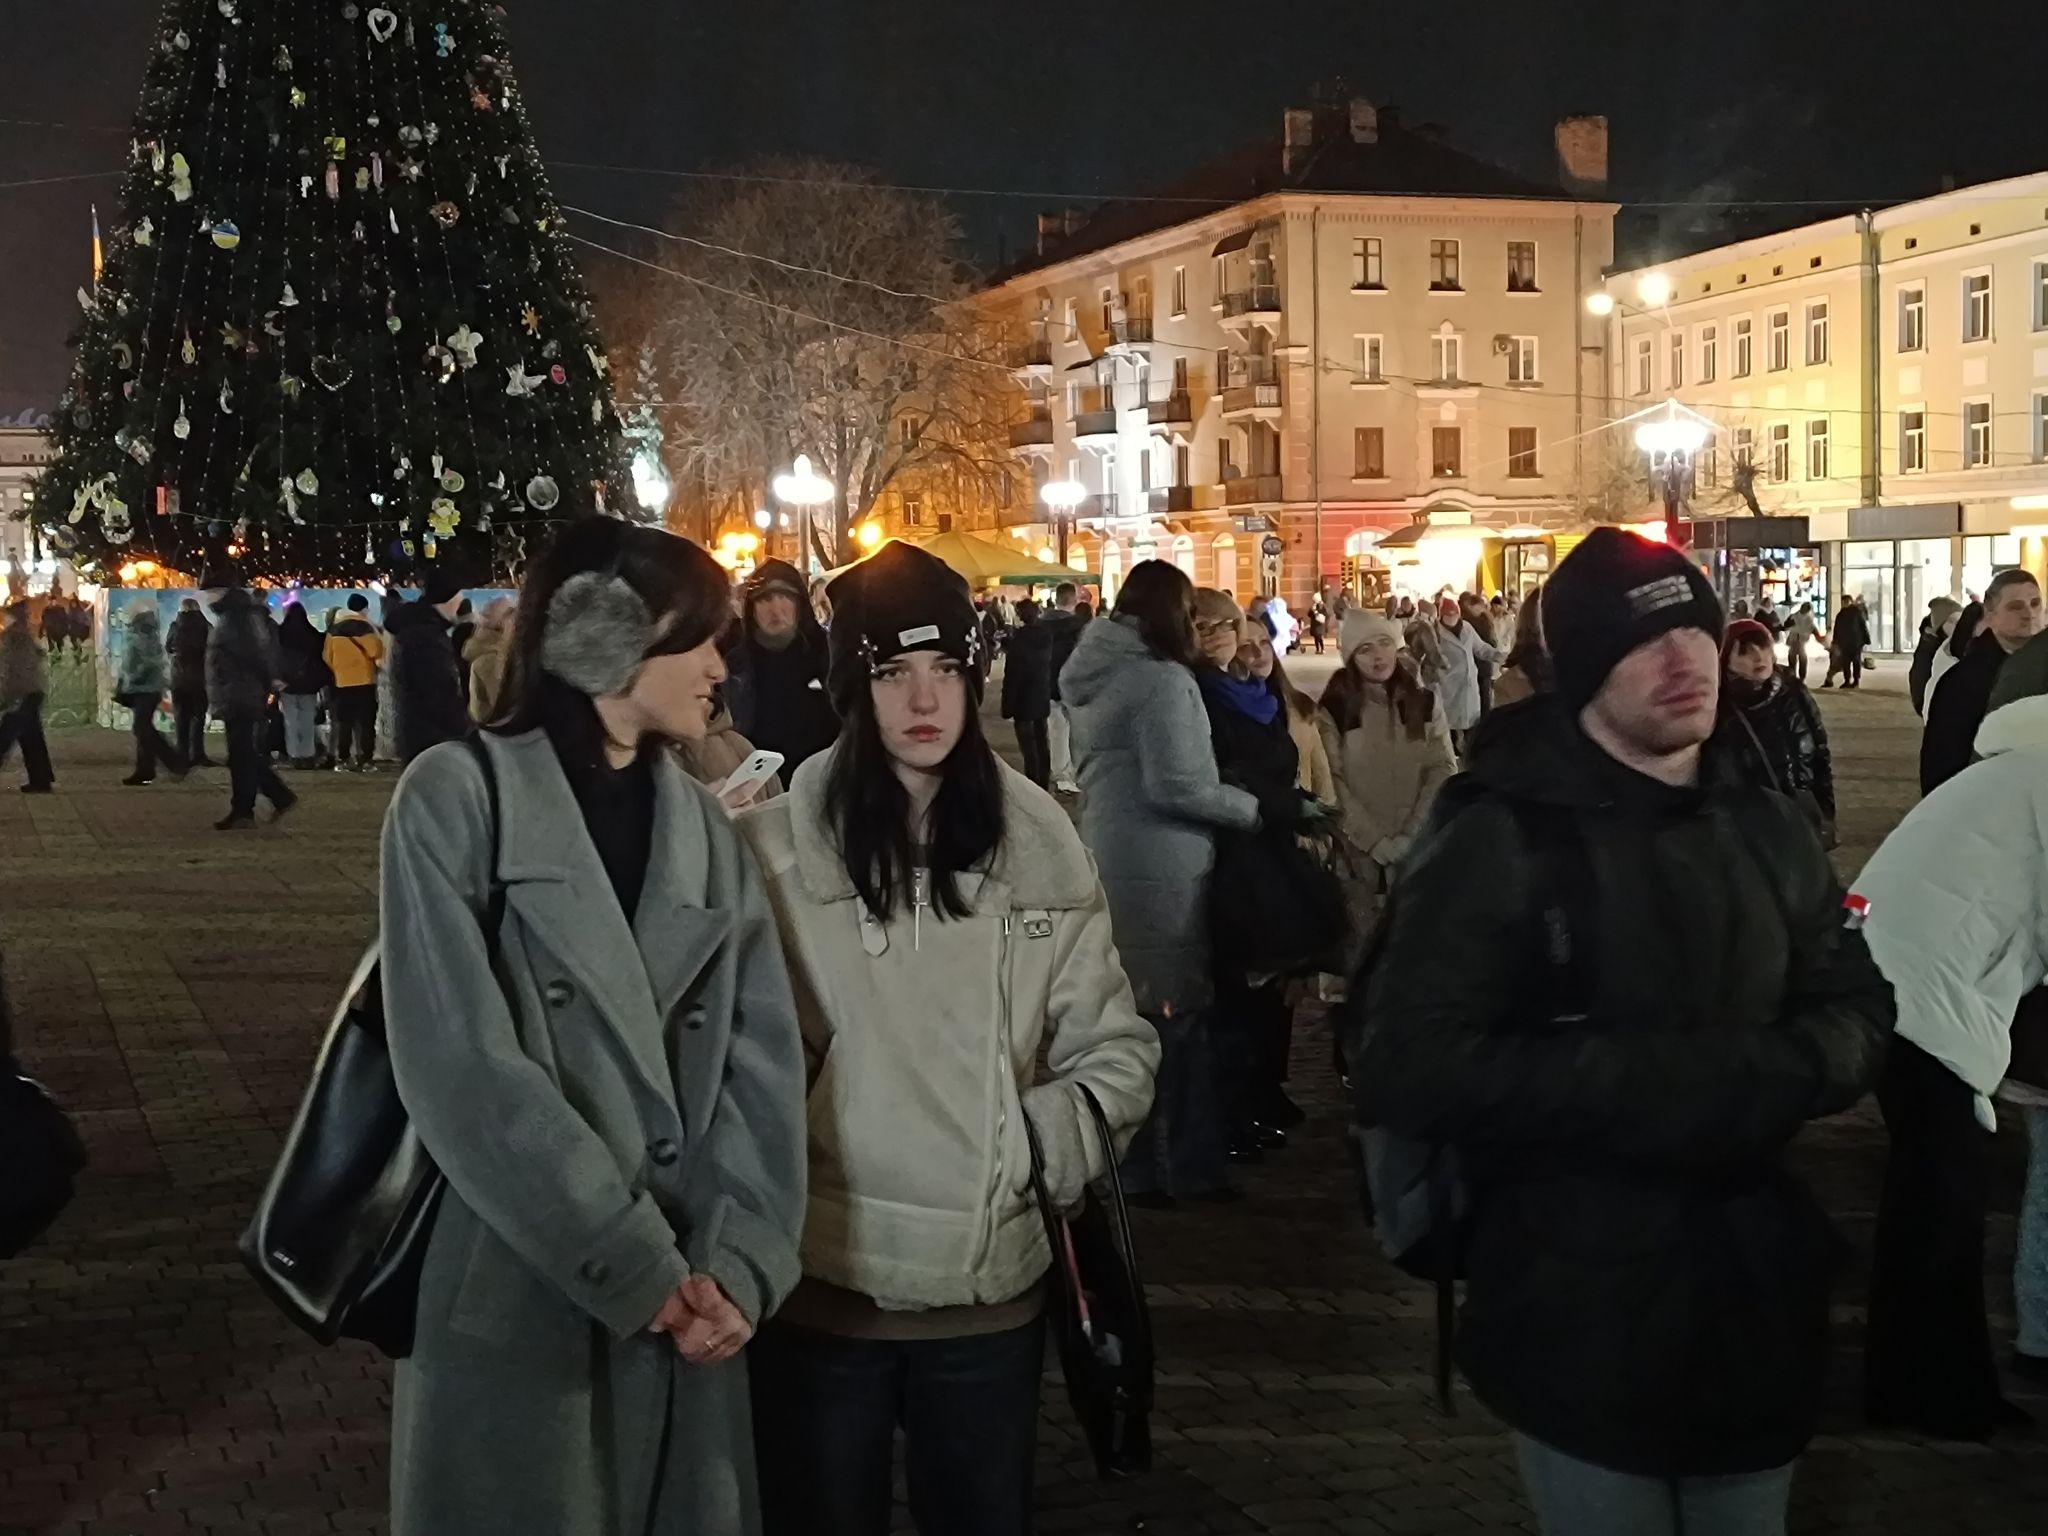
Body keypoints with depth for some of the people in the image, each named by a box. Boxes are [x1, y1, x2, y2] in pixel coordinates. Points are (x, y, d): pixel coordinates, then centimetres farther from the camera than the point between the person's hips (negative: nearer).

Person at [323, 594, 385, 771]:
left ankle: (341, 759, 8)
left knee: (343, 723, 9)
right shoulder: (363, 625, -10)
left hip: (342, 681, 5)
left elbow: (327, 655, 10)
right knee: (365, 722, -1)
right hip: (364, 680, -5)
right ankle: (364, 759, -5)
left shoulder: (334, 626, 8)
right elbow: (376, 650, -14)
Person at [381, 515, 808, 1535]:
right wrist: (634, 1263, -15)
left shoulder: (704, 827, 10)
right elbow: (461, 1066, -14)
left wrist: (736, 1262, -13)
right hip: (515, 1299, -4)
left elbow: (762, 1059, 1)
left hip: (682, 1308, 5)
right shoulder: (459, 797, -6)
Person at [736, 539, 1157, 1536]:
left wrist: (1025, 1148, -8)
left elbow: (1114, 1051, 6)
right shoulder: (773, 847, -9)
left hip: (991, 1289, 3)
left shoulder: (1036, 844, 1)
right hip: (820, 1288, -2)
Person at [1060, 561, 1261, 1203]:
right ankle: (1187, 1166, 6)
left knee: (1124, 1009, 13)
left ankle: (1132, 1161, 21)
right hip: (1161, 868, -9)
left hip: (1108, 855, 9)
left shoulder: (1095, 676, 11)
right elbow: (1175, 786, -21)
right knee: (1177, 1014, -1)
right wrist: (1250, 807, -7)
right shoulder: (1162, 680, -16)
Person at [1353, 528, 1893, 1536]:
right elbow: (1404, 1067, -20)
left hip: (1756, 1305, 5)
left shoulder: (1763, 830, 5)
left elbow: (1857, 1009, 8)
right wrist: (1646, 1085, -24)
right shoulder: (1501, 838, -13)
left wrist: (1762, 1079, -14)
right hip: (1578, 1320, -5)